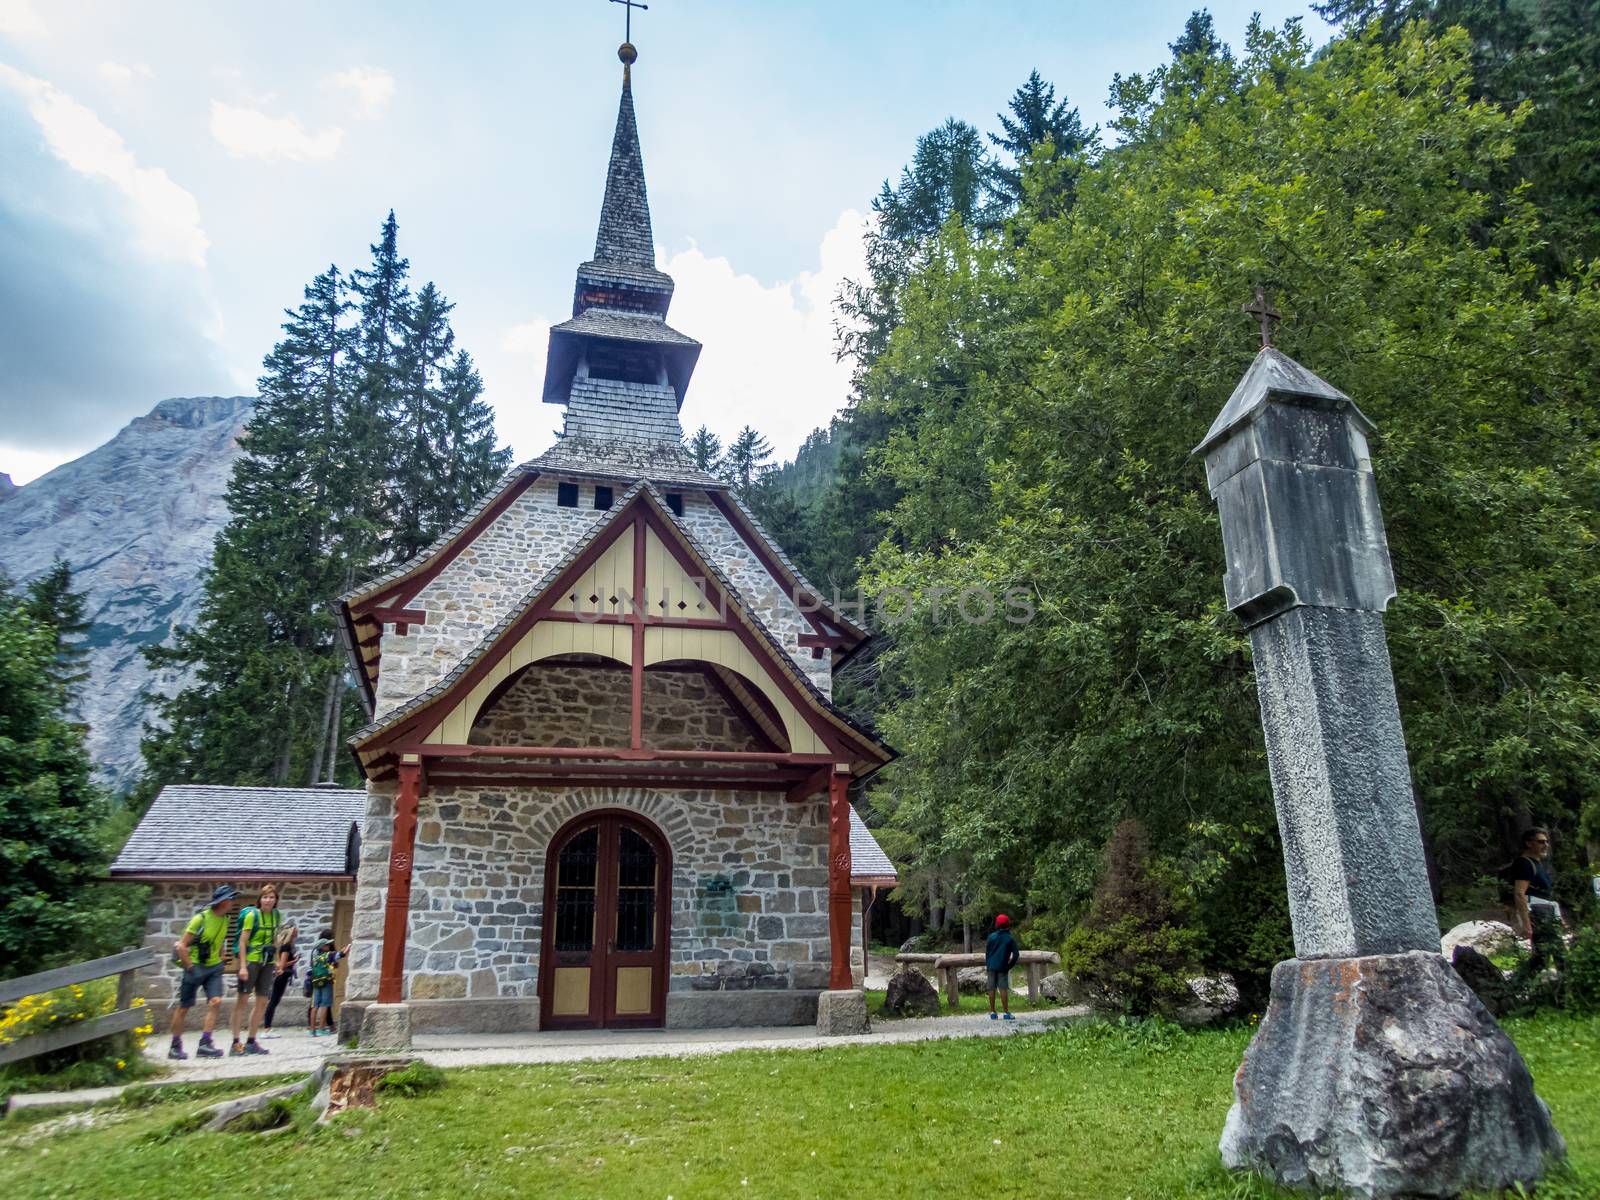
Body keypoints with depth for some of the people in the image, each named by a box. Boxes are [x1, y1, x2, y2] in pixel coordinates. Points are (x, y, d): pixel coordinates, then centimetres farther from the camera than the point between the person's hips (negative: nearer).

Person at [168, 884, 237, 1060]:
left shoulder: (225, 919, 4)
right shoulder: (200, 919, -17)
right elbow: (181, 946, -15)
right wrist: (190, 968, -16)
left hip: (214, 968, 5)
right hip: (195, 967, -5)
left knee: (215, 1002, -12)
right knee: (184, 1007, 8)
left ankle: (204, 1044, -11)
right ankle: (175, 1047, 22)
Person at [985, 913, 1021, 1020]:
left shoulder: (991, 936, 2)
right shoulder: (1010, 939, -1)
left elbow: (987, 952, 6)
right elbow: (1016, 954, -3)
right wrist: (1010, 965, 6)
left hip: (991, 966, 2)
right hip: (1003, 967, -2)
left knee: (992, 989, 6)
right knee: (1003, 989, -2)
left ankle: (992, 1012, 8)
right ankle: (1006, 1013, -4)